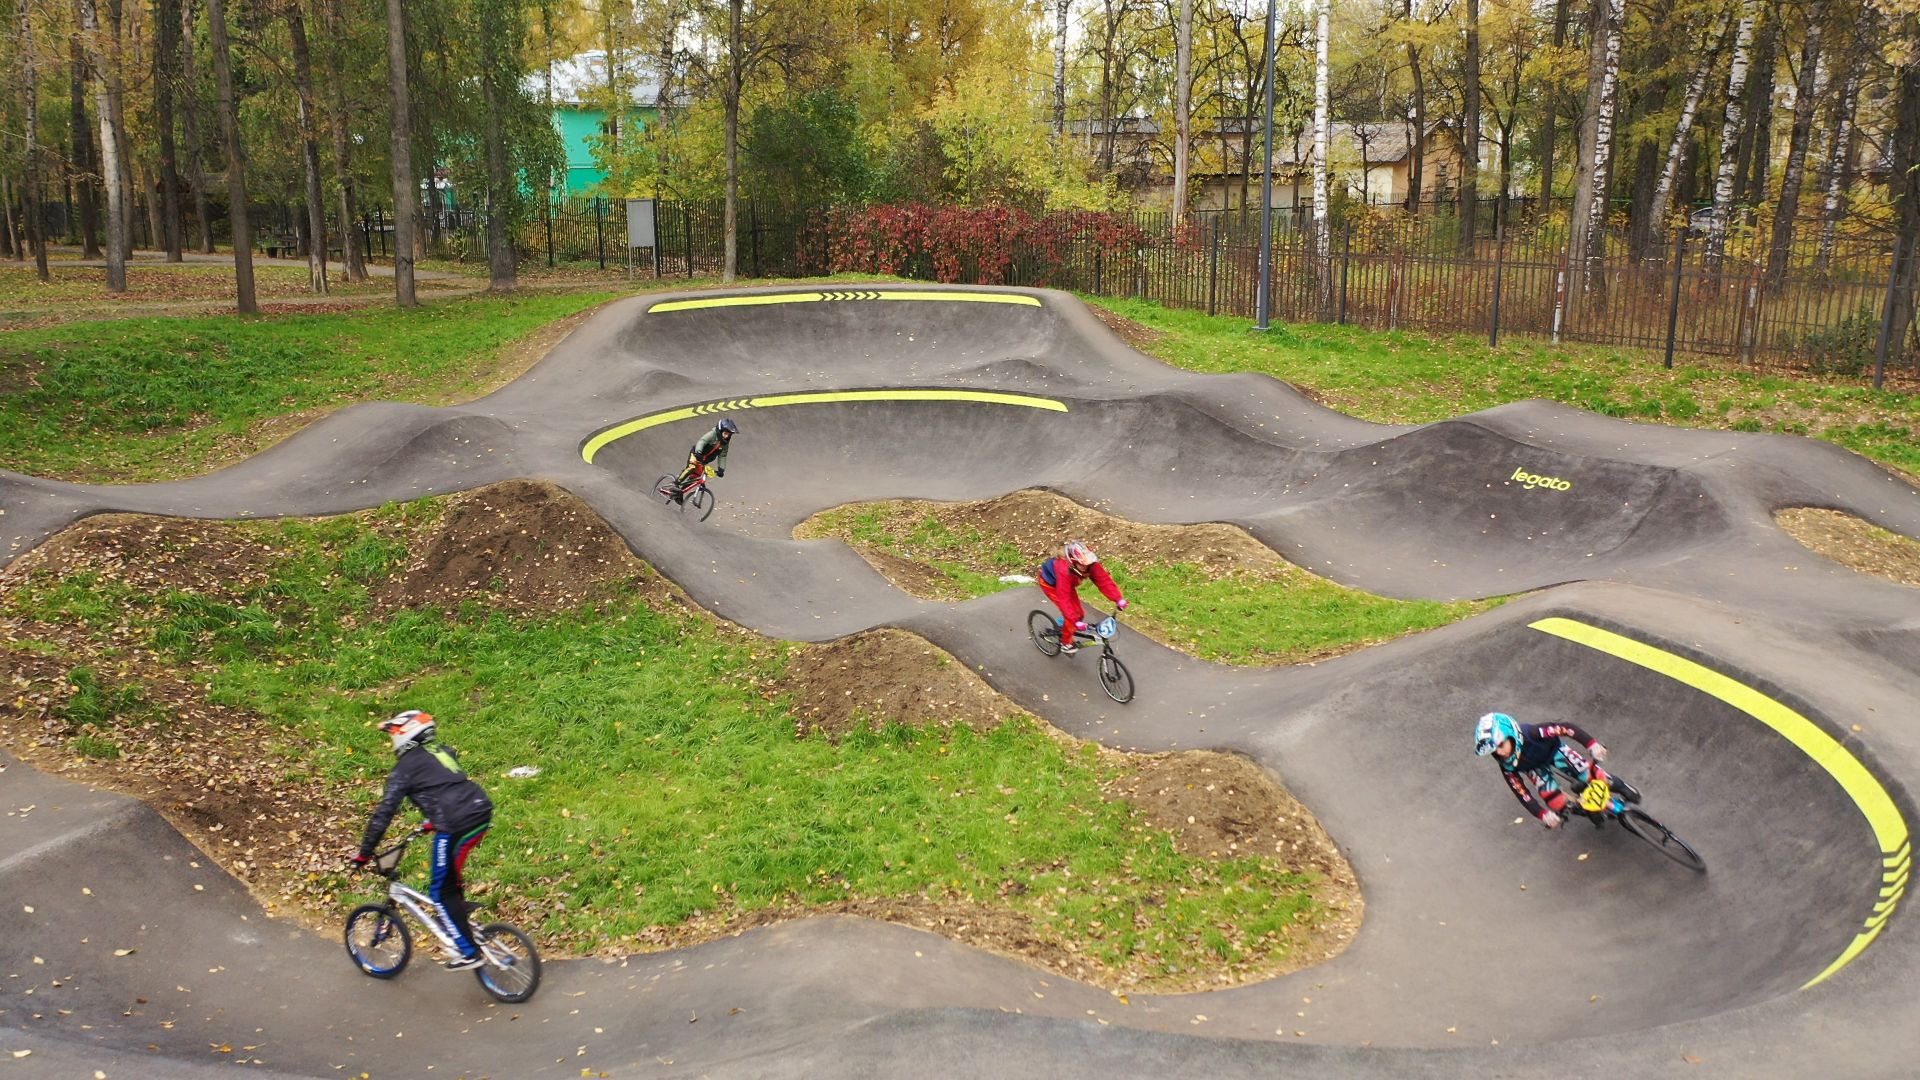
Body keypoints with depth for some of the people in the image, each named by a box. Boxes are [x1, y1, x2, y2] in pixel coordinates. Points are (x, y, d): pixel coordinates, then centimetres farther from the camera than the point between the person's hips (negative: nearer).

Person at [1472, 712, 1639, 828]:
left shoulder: (1531, 734, -44)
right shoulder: (1507, 767, -33)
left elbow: (1567, 728, -41)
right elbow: (1521, 793, -24)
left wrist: (1592, 744, -49)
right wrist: (1543, 815, -30)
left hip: (1552, 749, -1)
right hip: (1534, 767, 1)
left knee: (1584, 771, -12)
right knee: (1549, 794, -15)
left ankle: (1615, 784, 17)